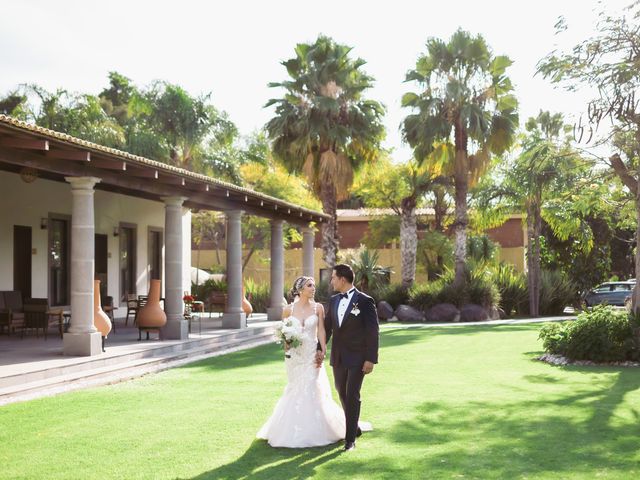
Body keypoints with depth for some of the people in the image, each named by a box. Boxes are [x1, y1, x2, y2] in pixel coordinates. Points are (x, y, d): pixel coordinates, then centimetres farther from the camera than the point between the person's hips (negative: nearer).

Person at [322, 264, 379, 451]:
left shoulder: (364, 301, -10)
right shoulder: (334, 300, 8)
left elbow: (373, 331, -10)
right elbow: (327, 326, 15)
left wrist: (371, 359, -13)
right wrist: (320, 348, 4)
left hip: (357, 358, -6)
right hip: (337, 358, 6)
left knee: (352, 396, -7)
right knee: (343, 395, 15)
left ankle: (350, 439, -1)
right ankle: (355, 428, 34)